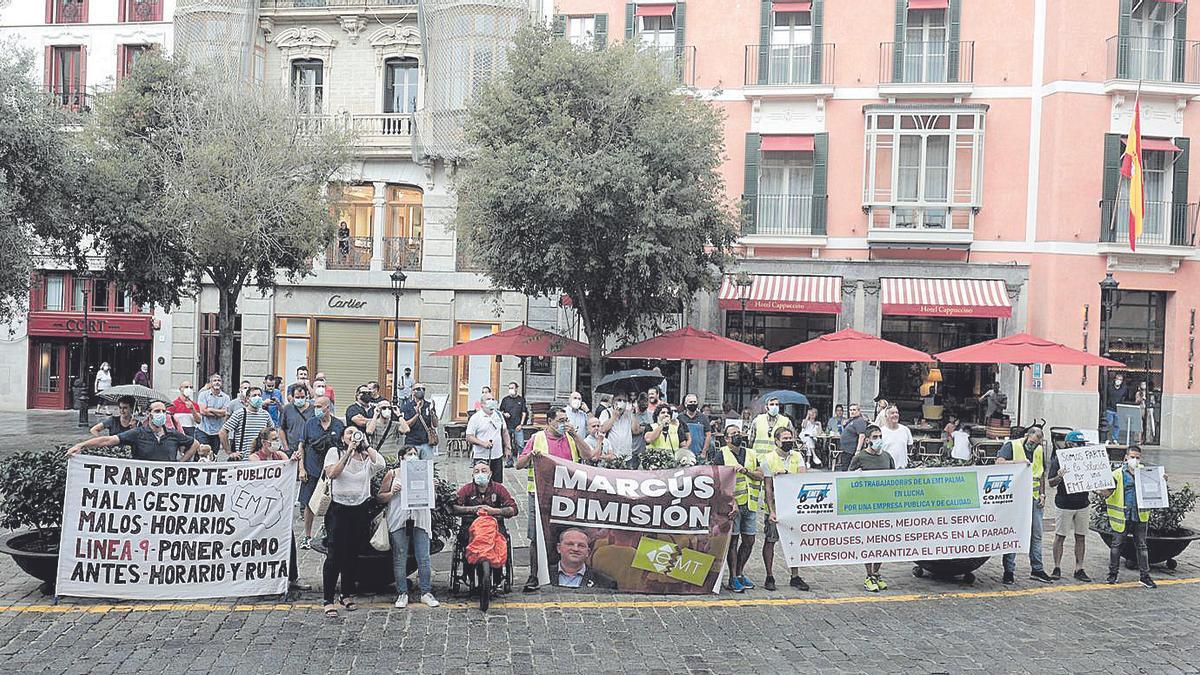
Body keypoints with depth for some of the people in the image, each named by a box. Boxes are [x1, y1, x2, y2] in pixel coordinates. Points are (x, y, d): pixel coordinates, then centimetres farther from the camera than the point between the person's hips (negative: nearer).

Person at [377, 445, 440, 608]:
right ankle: (402, 594, 8)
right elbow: (380, 497, 9)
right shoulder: (392, 474, 9)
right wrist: (392, 493, -9)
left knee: (424, 558, -2)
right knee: (400, 558, 1)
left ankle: (426, 592, 4)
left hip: (420, 520, 1)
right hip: (399, 521, -1)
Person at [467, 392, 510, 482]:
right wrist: (483, 443, -23)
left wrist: (507, 447, 13)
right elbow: (469, 437, -10)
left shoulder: (498, 415, 9)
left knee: (498, 483, 9)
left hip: (497, 455, 5)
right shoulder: (475, 417, -7)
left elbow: (504, 431, 19)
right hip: (481, 457, -5)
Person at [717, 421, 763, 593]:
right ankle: (733, 578, 6)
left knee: (749, 540, 9)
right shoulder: (722, 454, 0)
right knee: (733, 540, -2)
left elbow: (760, 475, 7)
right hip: (732, 503, -5)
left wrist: (745, 470, -11)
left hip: (750, 503, 5)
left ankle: (740, 573, 24)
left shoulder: (751, 454, 16)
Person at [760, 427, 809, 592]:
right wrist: (771, 511, -16)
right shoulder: (768, 459, -6)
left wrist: (786, 473, -25)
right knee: (770, 541, 3)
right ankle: (769, 577, 14)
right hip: (775, 507, -3)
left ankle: (795, 577, 18)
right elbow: (768, 488, -9)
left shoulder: (797, 456, 5)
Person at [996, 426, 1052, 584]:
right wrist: (1018, 462, -30)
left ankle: (1037, 569, 17)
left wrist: (1042, 494, 12)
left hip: (1034, 499, 6)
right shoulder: (1011, 446, -4)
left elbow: (1042, 474, 20)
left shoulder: (1040, 451, 14)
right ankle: (1009, 571, 3)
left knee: (1036, 535, 9)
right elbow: (999, 462, -19)